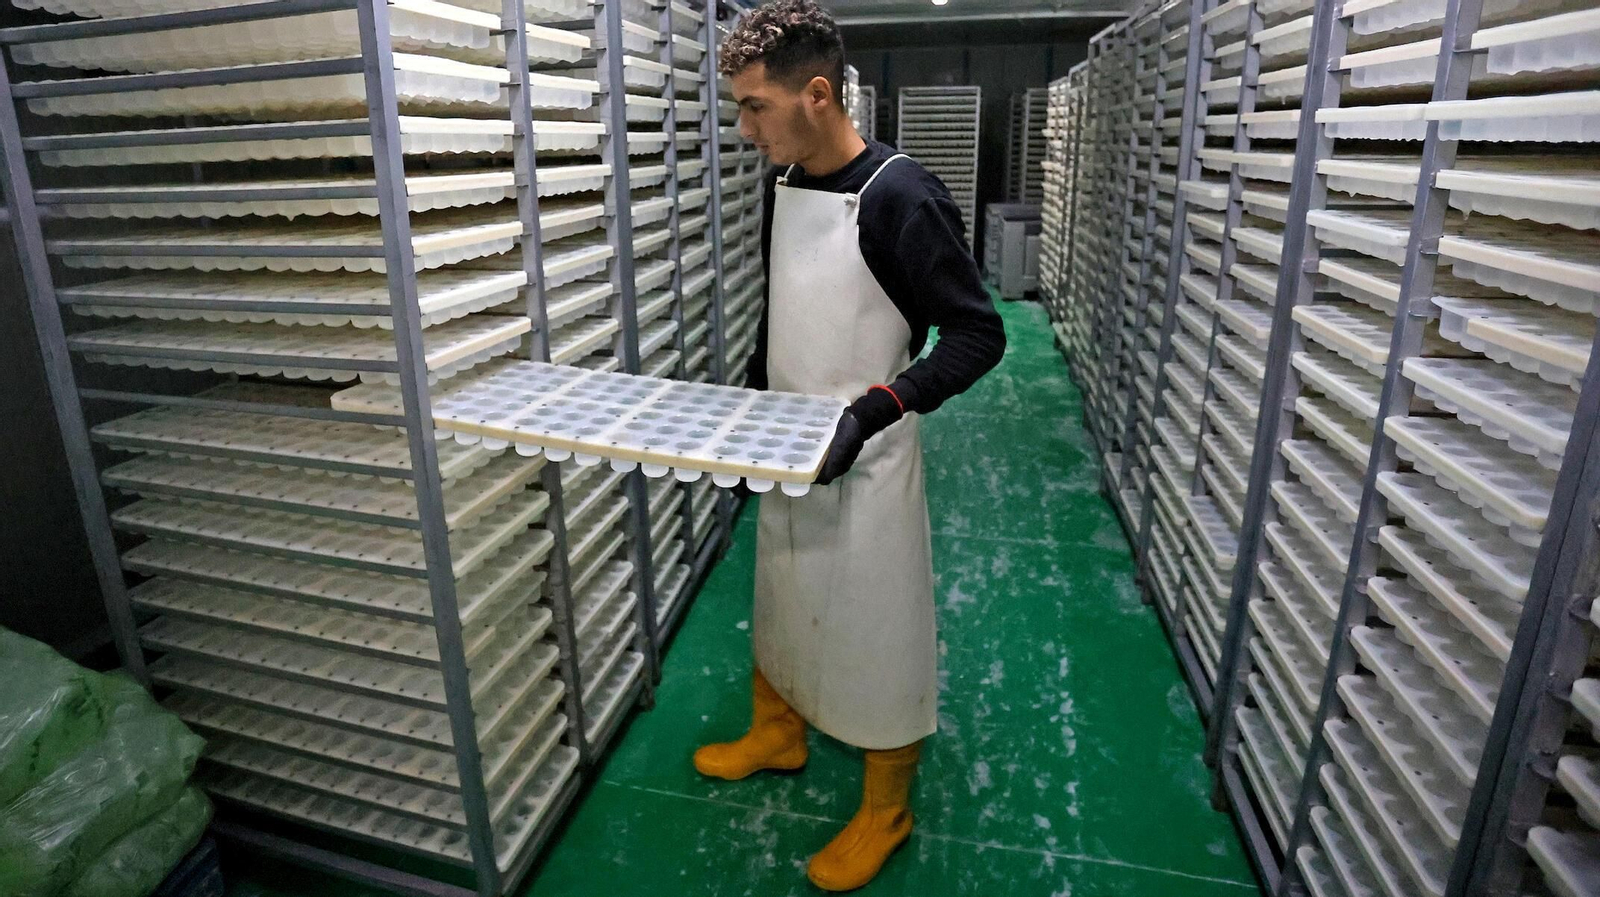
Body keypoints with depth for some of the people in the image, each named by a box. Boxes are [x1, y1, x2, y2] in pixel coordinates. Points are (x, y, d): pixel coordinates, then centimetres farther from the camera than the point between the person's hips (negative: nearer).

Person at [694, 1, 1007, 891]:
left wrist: (873, 410, -29)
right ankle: (779, 731, 49)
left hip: (864, 463, -7)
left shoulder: (900, 198, -20)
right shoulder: (783, 182, 3)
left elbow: (979, 335, -18)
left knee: (878, 630, 8)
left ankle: (885, 813, 31)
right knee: (781, 600, 23)